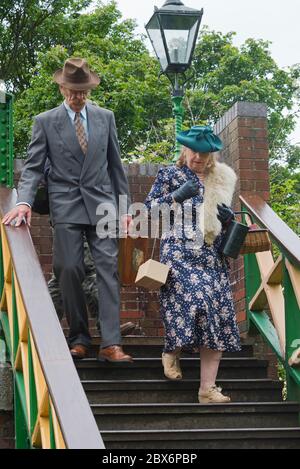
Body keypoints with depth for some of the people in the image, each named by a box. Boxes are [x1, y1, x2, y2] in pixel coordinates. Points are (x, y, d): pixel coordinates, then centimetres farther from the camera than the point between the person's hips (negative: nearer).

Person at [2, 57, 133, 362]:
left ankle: (110, 343, -12)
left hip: (101, 204, 1)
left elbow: (115, 164, 13)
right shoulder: (45, 122, 3)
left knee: (108, 269, -8)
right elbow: (33, 167, -1)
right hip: (66, 207, -1)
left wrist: (124, 207, 10)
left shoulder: (105, 118, 9)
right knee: (69, 271, -3)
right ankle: (79, 339, 8)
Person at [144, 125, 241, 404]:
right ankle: (172, 351, 5)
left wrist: (228, 217, 5)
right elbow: (149, 207, 2)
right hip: (179, 251, -4)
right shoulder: (169, 175, 8)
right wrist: (176, 196, -12)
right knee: (196, 299, -25)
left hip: (212, 255, 4)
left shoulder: (222, 180, 19)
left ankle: (207, 388, -7)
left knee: (216, 315, -7)